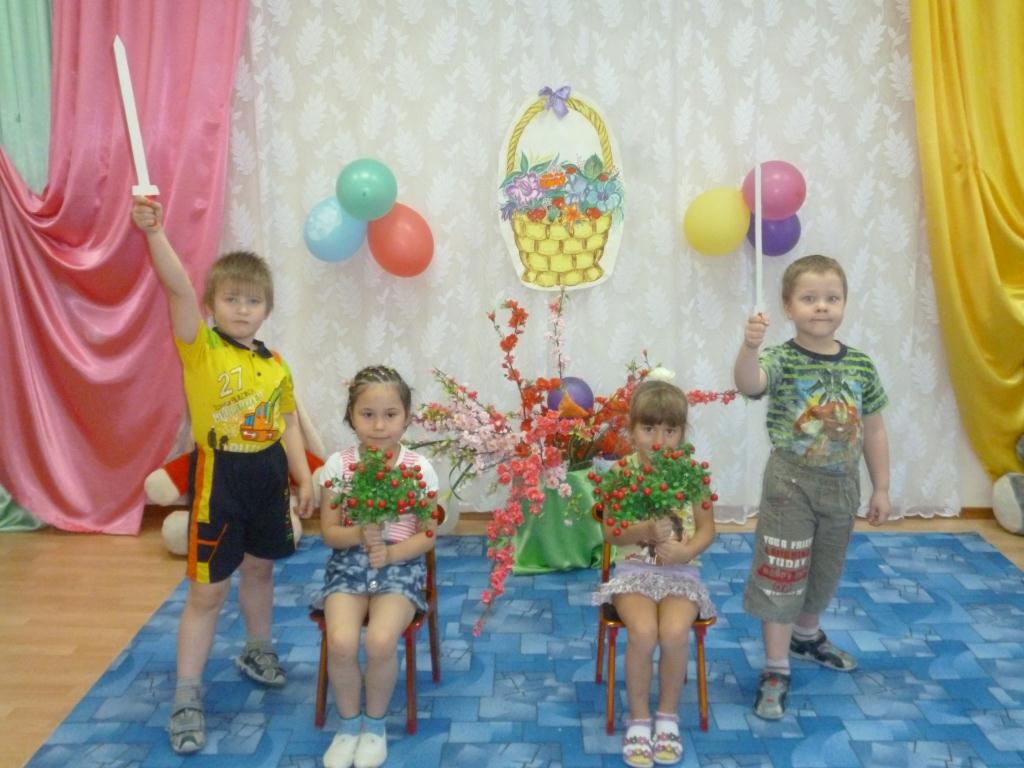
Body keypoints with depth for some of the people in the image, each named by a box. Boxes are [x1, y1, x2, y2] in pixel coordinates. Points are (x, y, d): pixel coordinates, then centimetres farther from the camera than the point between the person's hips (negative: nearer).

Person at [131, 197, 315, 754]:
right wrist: (154, 233, -40)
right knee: (207, 591, 1)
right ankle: (187, 697, 13)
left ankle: (258, 651, 47)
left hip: (268, 477, 5)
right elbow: (179, 289, -26)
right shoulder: (200, 348, -11)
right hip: (218, 479, -5)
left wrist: (304, 478, 6)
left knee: (259, 569, 23)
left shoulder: (276, 365, 4)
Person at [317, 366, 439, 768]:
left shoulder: (419, 467, -6)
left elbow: (428, 535, -3)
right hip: (348, 564, 1)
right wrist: (359, 534, -22)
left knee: (381, 641, -26)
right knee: (341, 642, -24)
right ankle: (349, 723, 5)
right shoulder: (338, 464, -4)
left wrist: (390, 553, -19)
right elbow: (329, 532, -1)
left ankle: (375, 724, 4)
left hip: (401, 565, -1)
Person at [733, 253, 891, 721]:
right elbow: (748, 384, -38)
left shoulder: (860, 365, -1)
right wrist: (749, 346, -58)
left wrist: (881, 489, 9)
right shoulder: (781, 360, -15)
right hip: (791, 484, -5)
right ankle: (776, 671, 12)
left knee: (825, 572, 22)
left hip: (842, 486, 5)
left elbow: (873, 430, 6)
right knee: (780, 576, 1)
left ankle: (806, 636, 47)